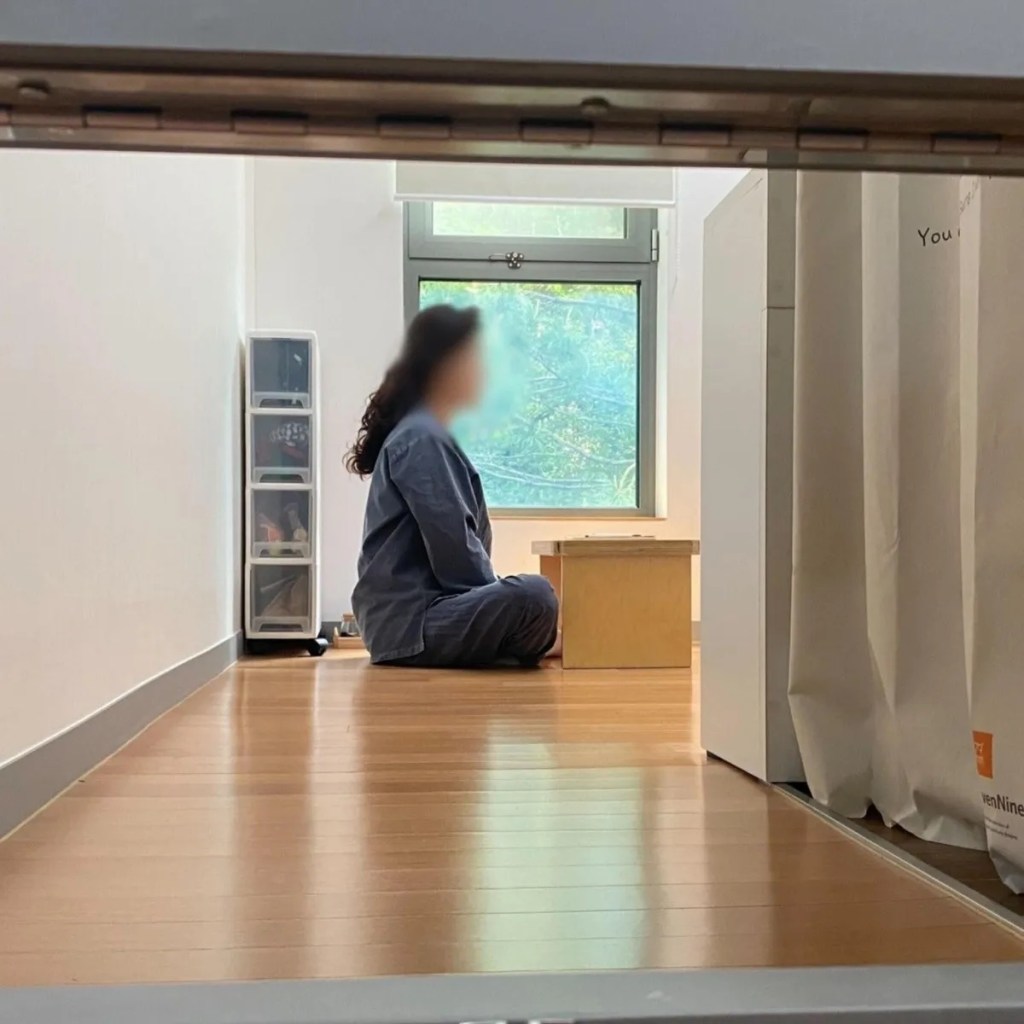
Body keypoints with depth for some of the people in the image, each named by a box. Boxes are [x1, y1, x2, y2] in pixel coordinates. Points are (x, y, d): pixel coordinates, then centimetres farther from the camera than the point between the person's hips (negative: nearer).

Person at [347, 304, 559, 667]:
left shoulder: (430, 436, 18)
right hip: (411, 622, -11)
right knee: (533, 596, -33)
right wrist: (504, 600, -8)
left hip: (424, 610, 11)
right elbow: (452, 542, -19)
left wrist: (494, 597, 11)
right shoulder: (420, 439, -13)